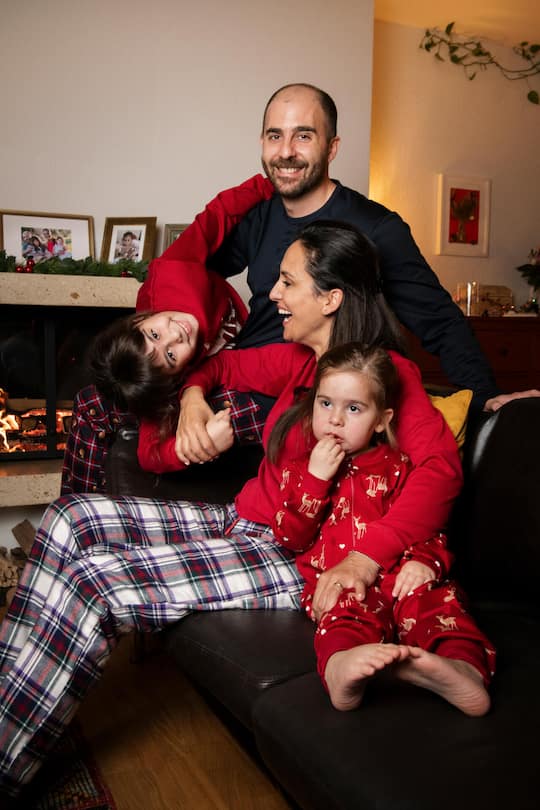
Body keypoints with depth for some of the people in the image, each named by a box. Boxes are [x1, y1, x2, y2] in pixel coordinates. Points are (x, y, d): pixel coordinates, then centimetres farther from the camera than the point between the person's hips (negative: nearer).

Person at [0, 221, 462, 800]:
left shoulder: (388, 372, -11)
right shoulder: (297, 360, 10)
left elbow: (440, 466, -26)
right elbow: (218, 365, 26)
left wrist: (366, 557, -35)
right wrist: (193, 400, 5)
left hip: (294, 558, -8)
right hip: (239, 522, 9)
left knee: (88, 585, -21)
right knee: (72, 517, -4)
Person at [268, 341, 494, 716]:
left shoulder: (396, 467, 18)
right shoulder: (300, 467, 19)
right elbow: (290, 537, 7)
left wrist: (425, 561, -12)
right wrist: (316, 478, -4)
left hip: (396, 576, 2)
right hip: (334, 583, -2)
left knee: (431, 596, -32)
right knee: (350, 608, -37)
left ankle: (463, 664, -58)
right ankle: (341, 664, -68)